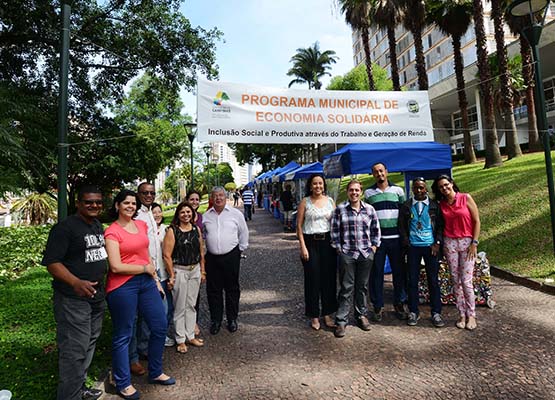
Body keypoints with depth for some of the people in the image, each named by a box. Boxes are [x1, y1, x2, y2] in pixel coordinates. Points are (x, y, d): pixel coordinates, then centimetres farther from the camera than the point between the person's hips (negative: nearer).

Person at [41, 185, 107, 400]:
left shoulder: (98, 225, 9)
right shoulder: (65, 227, -15)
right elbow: (51, 262, -20)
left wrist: (102, 283, 18)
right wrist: (75, 282, -33)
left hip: (97, 296, 8)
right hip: (73, 299, -8)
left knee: (89, 344, 19)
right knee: (74, 350, -3)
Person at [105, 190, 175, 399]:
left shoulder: (142, 225, 9)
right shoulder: (112, 232, -10)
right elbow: (116, 266, -16)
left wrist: (156, 279, 14)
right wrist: (146, 268, -8)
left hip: (146, 282, 7)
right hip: (123, 286, -6)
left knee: (160, 326, 12)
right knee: (123, 336, 8)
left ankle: (155, 373, 33)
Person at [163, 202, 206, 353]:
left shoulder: (196, 229, 4)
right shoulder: (172, 230, -10)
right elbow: (167, 255, -12)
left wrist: (202, 270, 9)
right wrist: (172, 276, -12)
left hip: (195, 270, 5)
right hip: (179, 271, -4)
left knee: (191, 305, 15)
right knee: (180, 307, 6)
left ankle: (190, 336, 29)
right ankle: (180, 339, 21)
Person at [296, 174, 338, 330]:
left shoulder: (330, 201, 7)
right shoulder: (305, 202, -1)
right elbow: (299, 225, -2)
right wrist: (303, 247, -8)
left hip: (328, 241, 3)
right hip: (311, 242, -2)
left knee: (329, 278, 7)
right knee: (313, 279, 4)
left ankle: (327, 313, 24)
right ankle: (314, 316, 19)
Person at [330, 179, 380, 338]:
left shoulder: (369, 209, 5)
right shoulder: (340, 209, -3)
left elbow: (376, 230, 12)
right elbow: (335, 231, -1)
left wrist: (374, 246, 6)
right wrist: (338, 248, -4)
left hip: (366, 254, 3)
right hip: (347, 254, -3)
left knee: (362, 287, 14)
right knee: (346, 288, 1)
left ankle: (361, 315, 31)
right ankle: (341, 321, 11)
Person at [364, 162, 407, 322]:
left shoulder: (398, 190, 7)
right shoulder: (368, 193, 7)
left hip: (395, 238, 1)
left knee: (399, 272, 8)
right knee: (376, 273, 4)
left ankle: (399, 304, 24)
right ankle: (378, 306, 16)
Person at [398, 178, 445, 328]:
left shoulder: (434, 205, 6)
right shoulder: (406, 206, 5)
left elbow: (440, 225, 5)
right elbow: (402, 227, 6)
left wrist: (437, 243, -5)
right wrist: (406, 244, -3)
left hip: (431, 246, 0)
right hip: (413, 247, 0)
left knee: (433, 280, 4)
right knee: (413, 280, 4)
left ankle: (436, 313, 16)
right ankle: (413, 312, 15)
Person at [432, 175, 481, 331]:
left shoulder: (466, 198, -2)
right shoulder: (441, 204, 7)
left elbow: (476, 221, -2)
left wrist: (474, 242, -6)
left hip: (467, 242, -3)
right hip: (449, 243, 3)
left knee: (466, 281, -4)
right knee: (456, 281, 5)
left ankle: (471, 315, 12)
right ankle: (462, 314, 16)